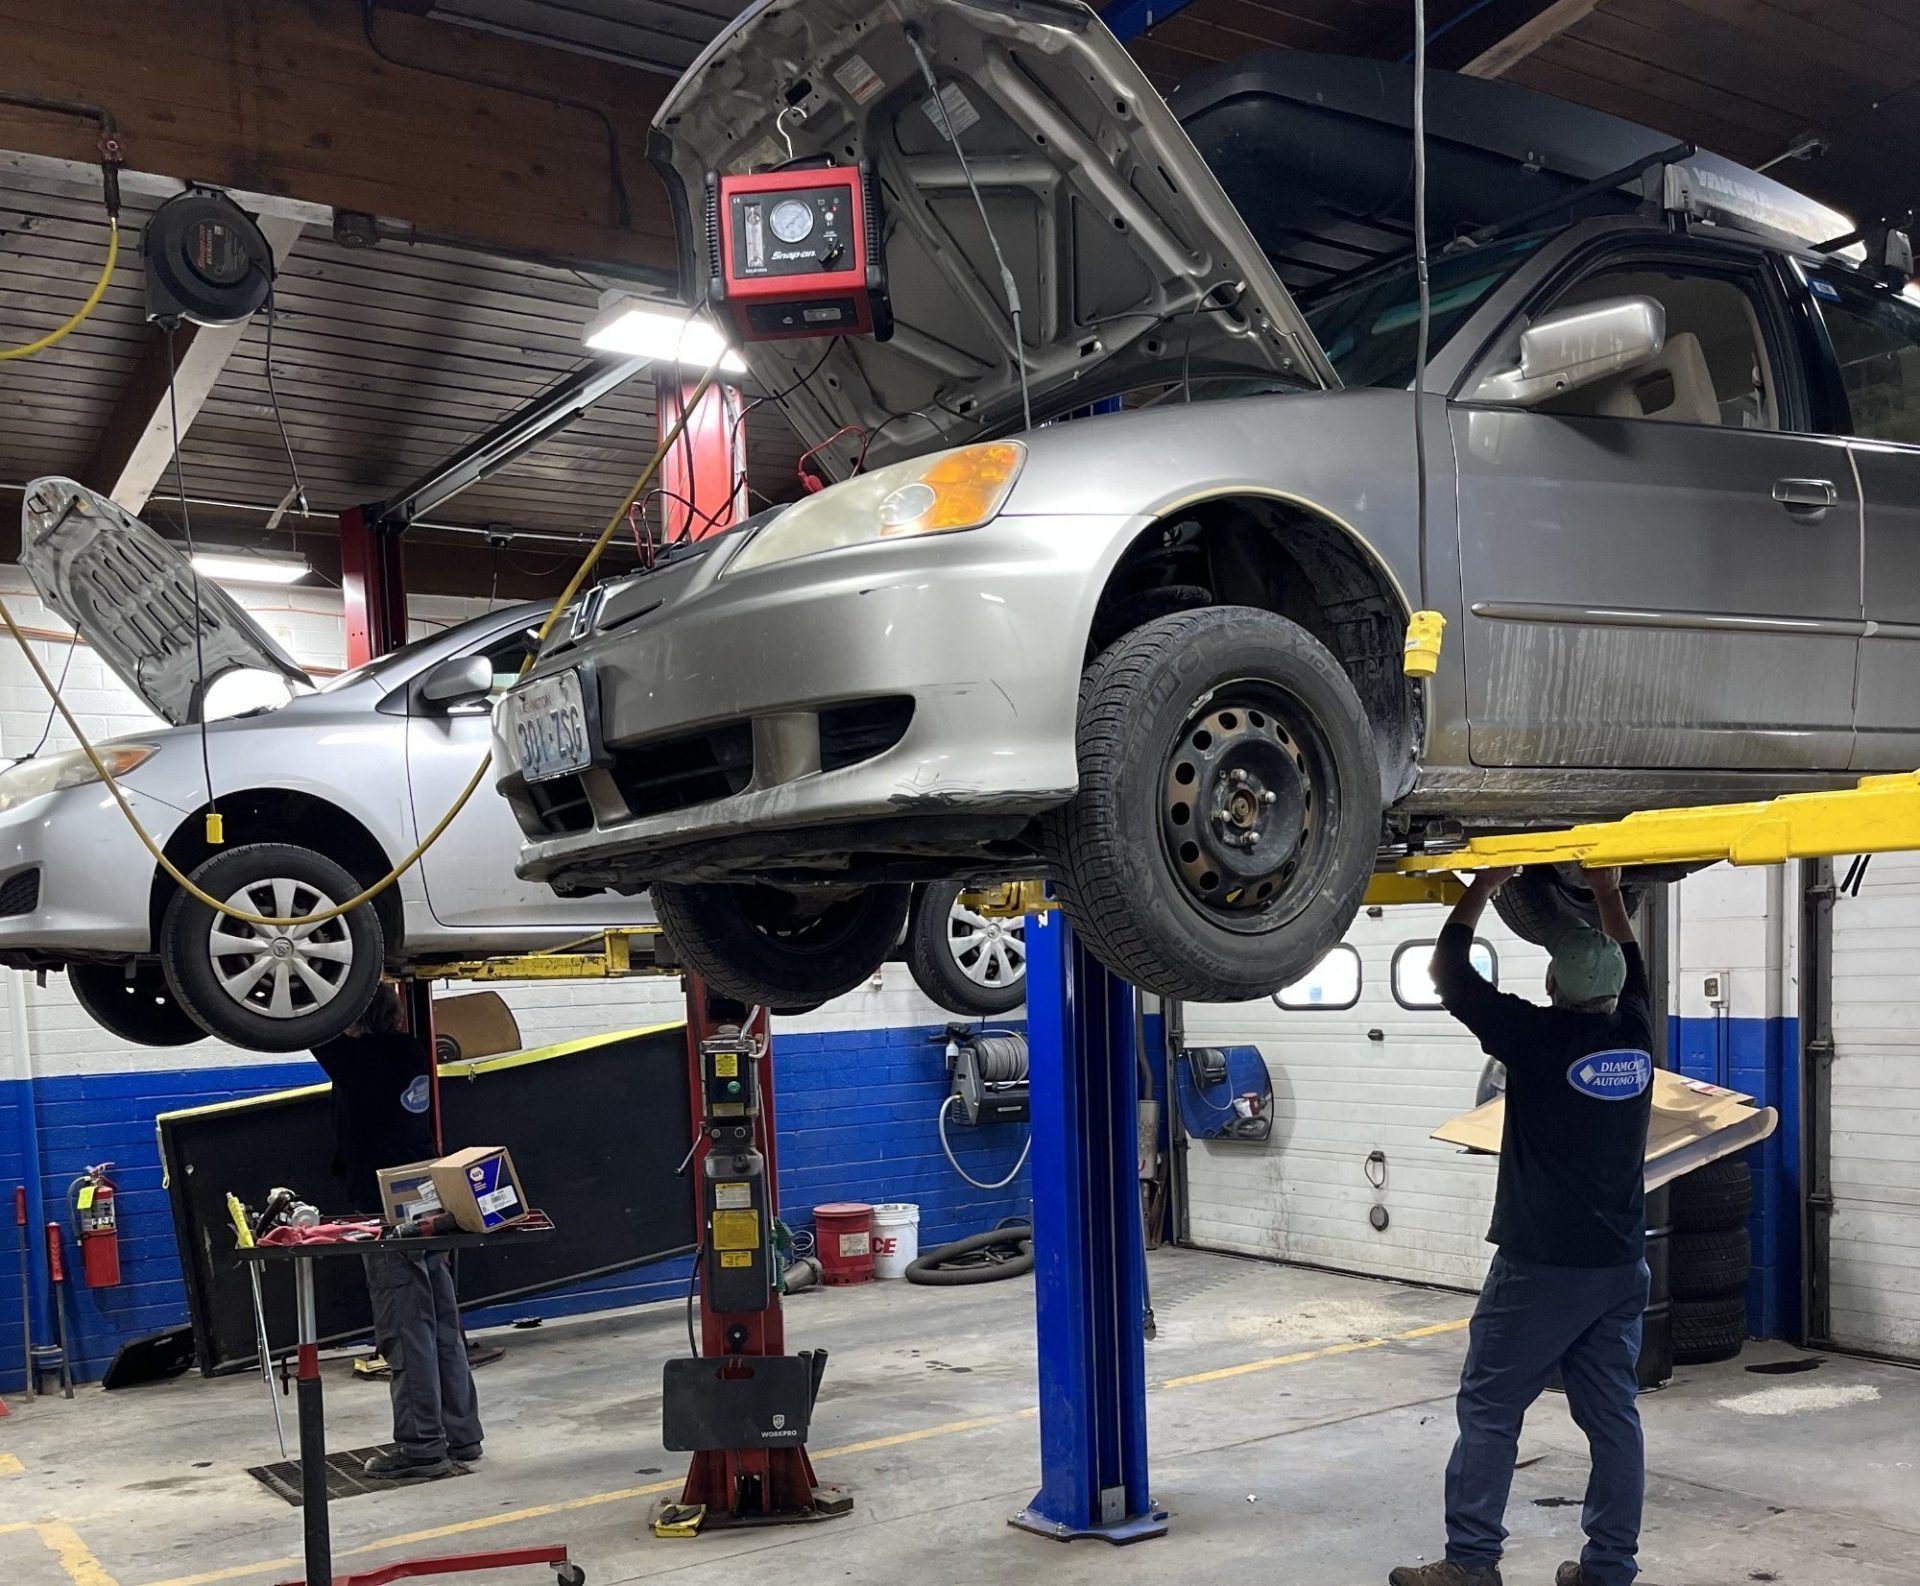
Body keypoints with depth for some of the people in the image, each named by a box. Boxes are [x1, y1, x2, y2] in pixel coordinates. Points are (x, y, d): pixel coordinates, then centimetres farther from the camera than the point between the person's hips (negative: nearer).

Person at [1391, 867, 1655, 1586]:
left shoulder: (1538, 1036, -14)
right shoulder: (1635, 1033, 2)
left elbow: (1447, 973, -3)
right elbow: (1631, 966, 24)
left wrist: (1482, 887, 6)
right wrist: (1608, 893, 30)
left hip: (1540, 1265, -6)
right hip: (1620, 1265, 6)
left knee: (1489, 1411, 1)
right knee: (1612, 1415, 9)